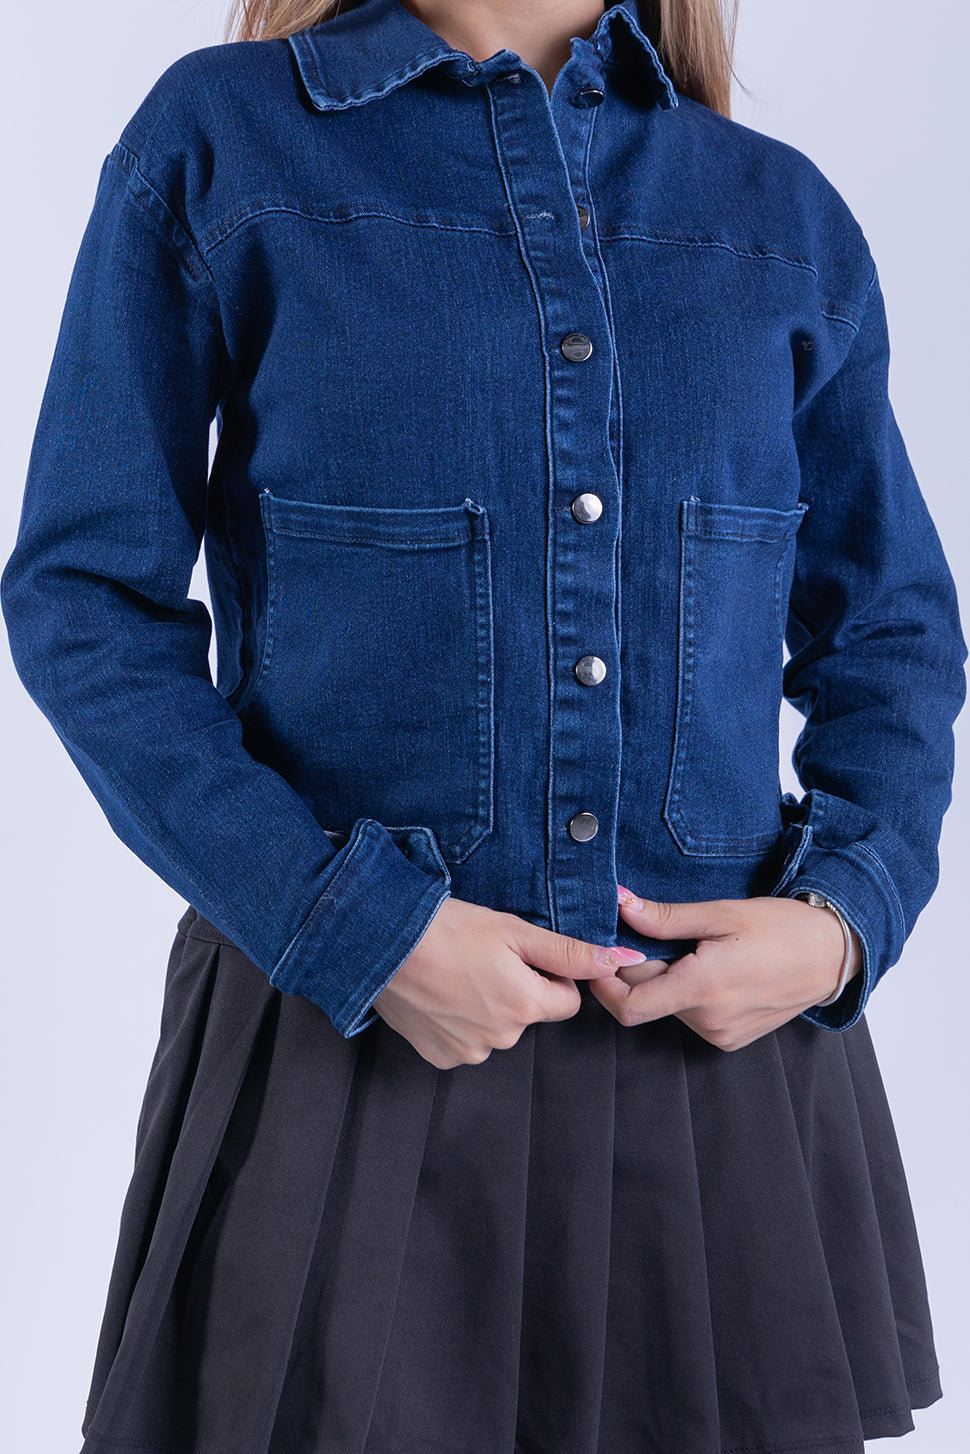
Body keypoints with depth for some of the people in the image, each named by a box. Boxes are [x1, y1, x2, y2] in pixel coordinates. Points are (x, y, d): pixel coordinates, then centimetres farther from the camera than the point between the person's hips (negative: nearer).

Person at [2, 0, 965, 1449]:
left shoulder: (786, 217, 9)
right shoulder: (220, 141, 0)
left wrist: (843, 918, -5)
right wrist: (360, 930, -14)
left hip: (726, 1047, 3)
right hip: (346, 1033, -2)